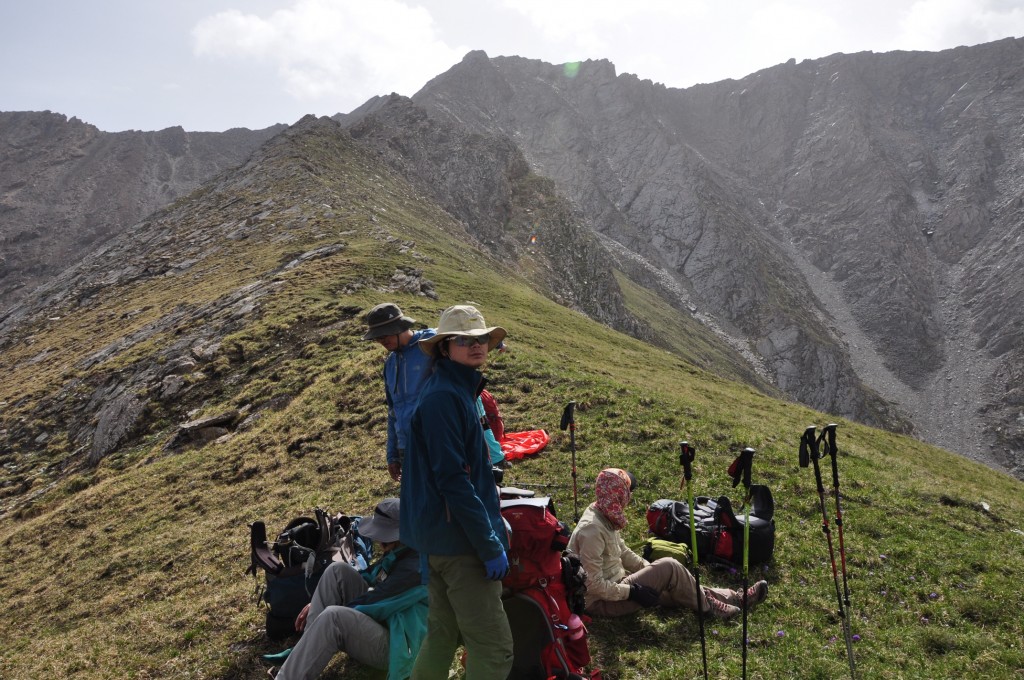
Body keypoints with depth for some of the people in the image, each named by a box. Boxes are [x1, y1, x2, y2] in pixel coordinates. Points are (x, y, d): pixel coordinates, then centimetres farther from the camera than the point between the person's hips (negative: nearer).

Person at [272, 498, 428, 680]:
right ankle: (303, 651, -6)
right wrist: (318, 604, 9)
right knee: (338, 570, -5)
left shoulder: (414, 569, -25)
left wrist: (323, 616, -10)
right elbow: (366, 578, 16)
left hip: (393, 646, -10)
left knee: (333, 617, -34)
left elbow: (371, 604, -22)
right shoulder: (398, 553, 5)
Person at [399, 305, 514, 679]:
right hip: (459, 537, -10)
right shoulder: (444, 396, -18)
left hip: (441, 536, 10)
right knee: (494, 647, -4)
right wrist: (490, 544, -20)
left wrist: (493, 527, 20)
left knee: (443, 634, 20)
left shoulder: (460, 391, 13)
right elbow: (452, 478, -24)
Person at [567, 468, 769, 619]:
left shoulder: (604, 516, 4)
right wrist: (632, 591, -21)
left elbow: (623, 552, 16)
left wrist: (651, 569, 8)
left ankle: (734, 598, 12)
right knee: (669, 567, -14)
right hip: (601, 603, -9)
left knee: (674, 586, 3)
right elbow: (593, 584, -26)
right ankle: (706, 606, 5)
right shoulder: (592, 529, -27)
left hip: (615, 585, 9)